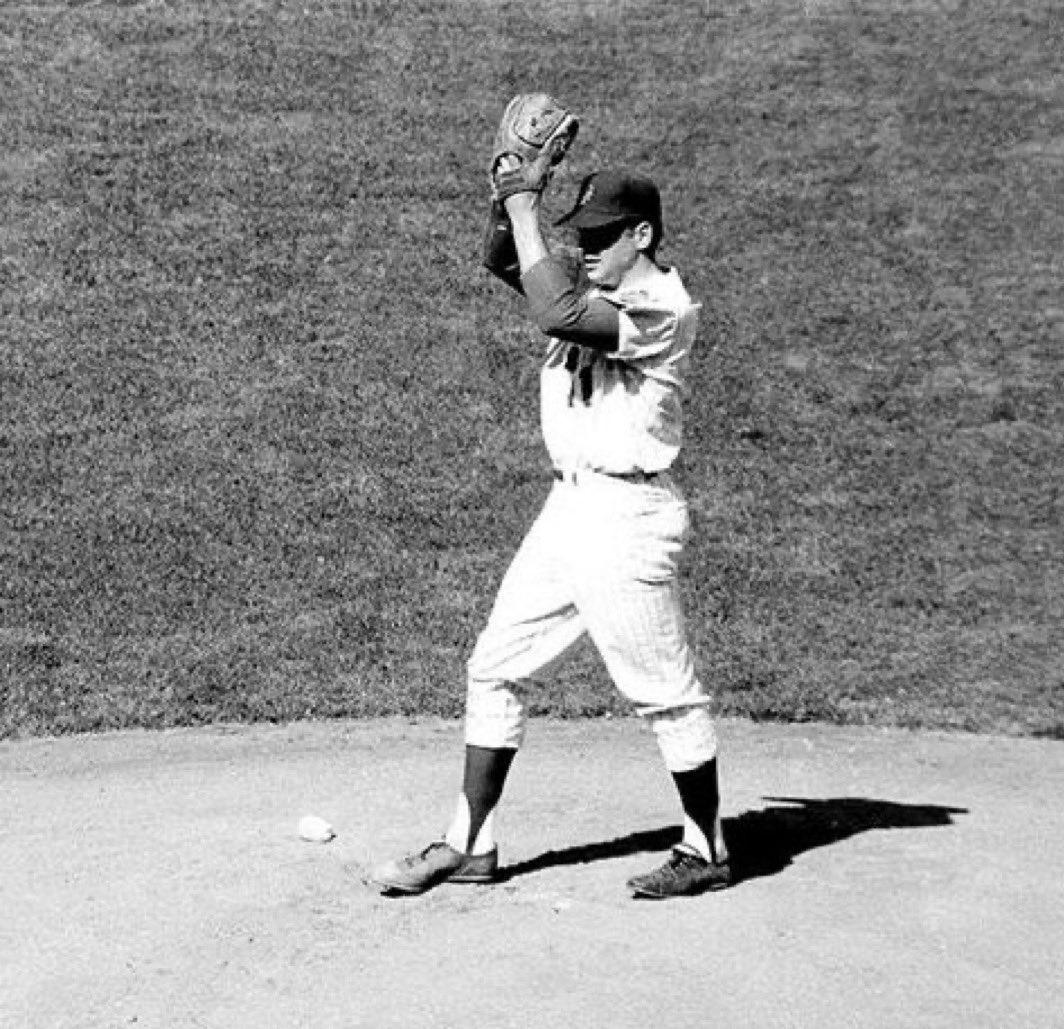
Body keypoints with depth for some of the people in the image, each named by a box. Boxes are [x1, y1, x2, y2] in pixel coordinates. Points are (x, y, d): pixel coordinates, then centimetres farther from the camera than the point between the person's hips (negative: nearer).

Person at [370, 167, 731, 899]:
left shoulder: (663, 308, -16)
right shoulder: (599, 290, 10)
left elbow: (558, 314, -30)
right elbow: (504, 260, 10)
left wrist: (525, 211, -23)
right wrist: (511, 195, -7)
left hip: (628, 516, -9)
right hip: (569, 503, 9)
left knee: (665, 692, 1)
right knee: (495, 668, 10)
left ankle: (707, 852, 17)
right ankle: (471, 845, 18)